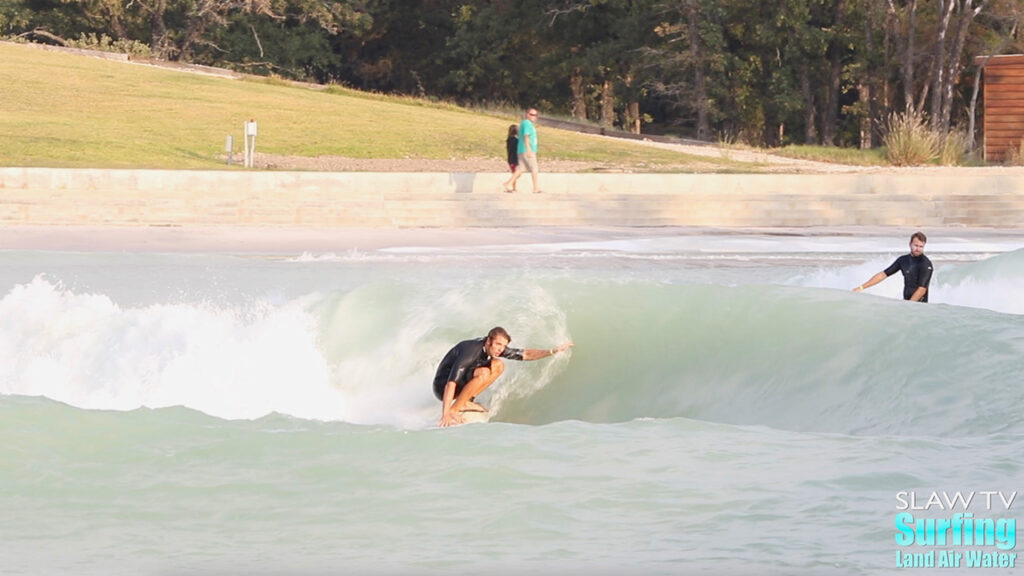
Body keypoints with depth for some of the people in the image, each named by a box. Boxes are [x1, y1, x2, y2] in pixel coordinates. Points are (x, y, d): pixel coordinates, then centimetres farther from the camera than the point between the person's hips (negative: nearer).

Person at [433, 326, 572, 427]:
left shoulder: (494, 348, -7)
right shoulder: (471, 351, -33)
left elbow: (524, 354, 6)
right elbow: (451, 384, -39)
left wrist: (553, 351, 0)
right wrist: (446, 415, -47)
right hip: (442, 386, -9)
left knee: (498, 365, 0)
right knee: (483, 373, -31)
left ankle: (465, 402, -2)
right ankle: (453, 410, -25)